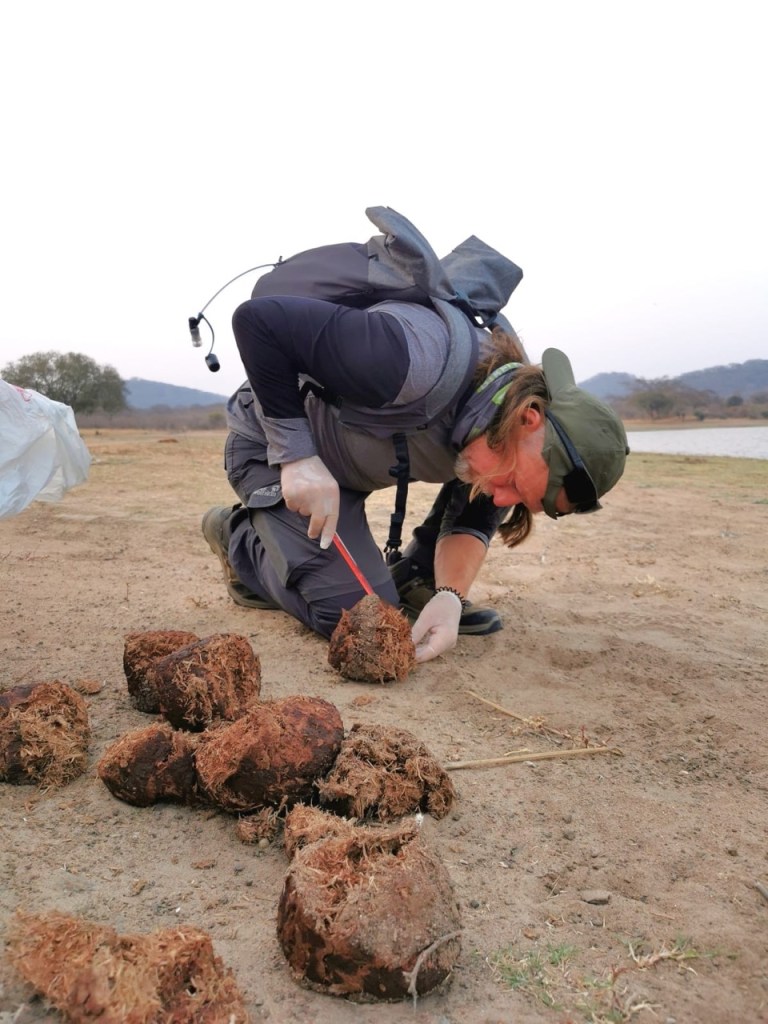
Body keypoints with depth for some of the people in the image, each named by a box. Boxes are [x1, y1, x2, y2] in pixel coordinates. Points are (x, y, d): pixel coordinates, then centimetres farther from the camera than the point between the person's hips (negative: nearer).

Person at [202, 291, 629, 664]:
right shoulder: (410, 360, -41)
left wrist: (449, 596, -28)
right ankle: (239, 536, 9)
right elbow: (258, 320, -35)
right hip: (272, 446, -6)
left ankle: (414, 579, 7)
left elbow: (471, 522, -9)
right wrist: (297, 455, -35)